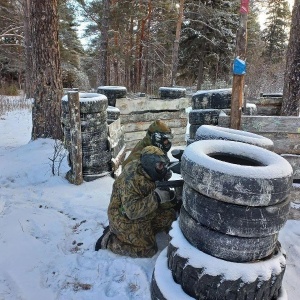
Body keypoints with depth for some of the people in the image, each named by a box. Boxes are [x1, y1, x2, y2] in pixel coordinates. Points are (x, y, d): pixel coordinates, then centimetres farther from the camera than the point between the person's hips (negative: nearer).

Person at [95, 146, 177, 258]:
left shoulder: (149, 175, -4)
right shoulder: (131, 179, -31)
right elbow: (132, 211, -36)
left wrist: (168, 196, -13)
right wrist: (156, 197, -38)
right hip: (125, 219, -8)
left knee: (169, 215, 2)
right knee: (148, 250, -7)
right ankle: (109, 240, 3)